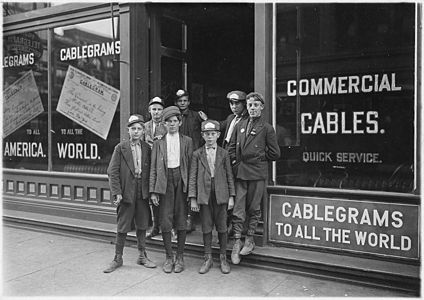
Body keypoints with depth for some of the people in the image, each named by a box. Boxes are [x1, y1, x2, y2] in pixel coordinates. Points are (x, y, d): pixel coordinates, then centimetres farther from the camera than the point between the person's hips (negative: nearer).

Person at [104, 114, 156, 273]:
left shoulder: (147, 148, 6)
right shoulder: (120, 148, -2)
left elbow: (149, 171, 9)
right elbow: (113, 172, -5)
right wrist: (116, 192, -13)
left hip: (143, 193, 3)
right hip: (126, 192, -3)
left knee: (142, 225, 12)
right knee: (122, 227, 5)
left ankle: (142, 256, 26)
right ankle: (118, 258, 19)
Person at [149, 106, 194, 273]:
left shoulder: (187, 141, 8)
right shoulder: (158, 143, 10)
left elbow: (191, 165, 4)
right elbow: (153, 168, 7)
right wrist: (153, 191, -1)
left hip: (181, 180, 0)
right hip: (164, 182, 1)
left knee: (181, 221, 5)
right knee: (165, 221, 0)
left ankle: (180, 257, 17)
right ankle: (169, 257, 14)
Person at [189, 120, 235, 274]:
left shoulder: (224, 153, 6)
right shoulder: (197, 154, 5)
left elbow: (229, 176, 7)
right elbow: (193, 177, 3)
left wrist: (231, 196, 1)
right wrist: (192, 198, -3)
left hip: (220, 194, 0)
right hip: (204, 194, 0)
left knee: (222, 227, 6)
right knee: (206, 227, 6)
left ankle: (223, 258, 19)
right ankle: (208, 258, 18)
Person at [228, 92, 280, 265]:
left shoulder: (267, 129, 0)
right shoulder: (239, 126, 12)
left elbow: (274, 154, 1)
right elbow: (231, 148, 19)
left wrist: (258, 157, 1)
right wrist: (235, 161, 5)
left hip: (257, 174, -3)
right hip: (239, 173, 3)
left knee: (254, 208, 7)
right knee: (238, 209, 1)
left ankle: (250, 240, 21)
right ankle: (237, 242, 10)